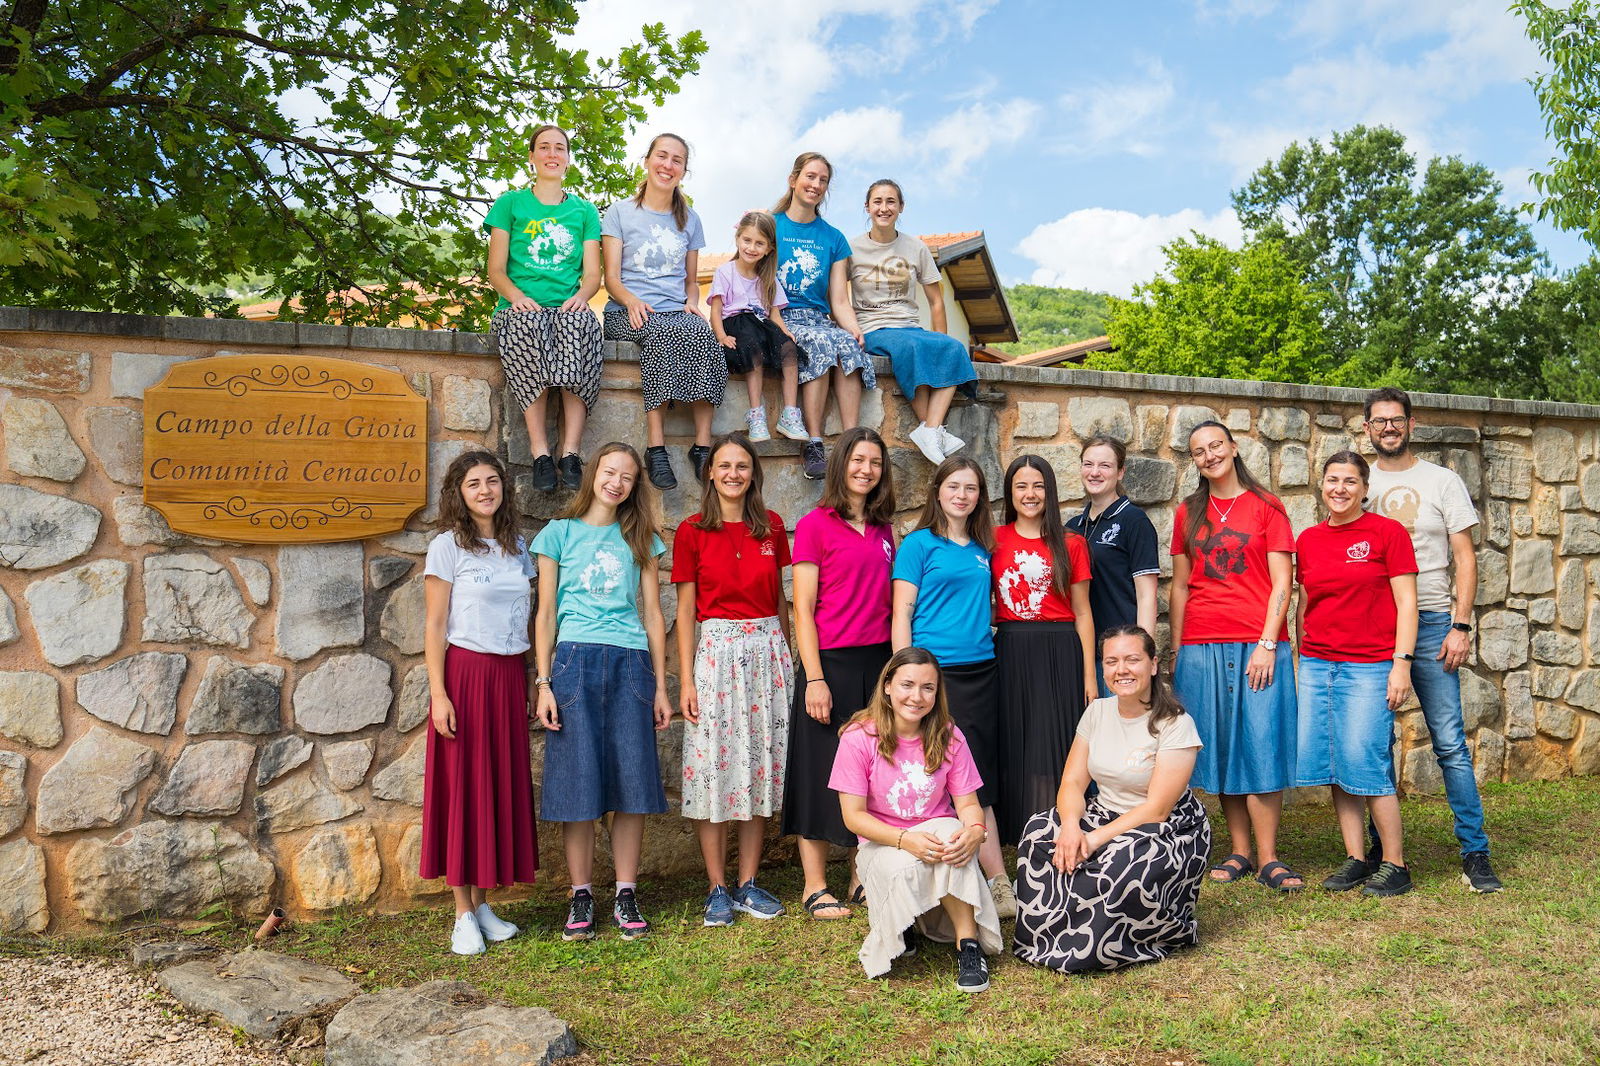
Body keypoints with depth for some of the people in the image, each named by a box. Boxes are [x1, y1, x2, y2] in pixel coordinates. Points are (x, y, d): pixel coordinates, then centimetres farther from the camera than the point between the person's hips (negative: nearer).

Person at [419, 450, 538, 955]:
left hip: (510, 677, 5)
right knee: (462, 786, -1)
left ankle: (482, 904, 18)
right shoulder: (447, 547, -3)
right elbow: (434, 626, -6)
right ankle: (463, 915, 7)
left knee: (503, 786, 7)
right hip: (465, 673, -5)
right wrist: (439, 694, -13)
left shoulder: (517, 548, 11)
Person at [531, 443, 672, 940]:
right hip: (575, 661, -2)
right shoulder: (560, 532, 8)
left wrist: (660, 686, 8)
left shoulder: (640, 539, 14)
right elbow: (545, 613, 6)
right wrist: (543, 682, -2)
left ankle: (626, 898, 11)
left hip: (631, 664, 2)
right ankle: (581, 898, 10)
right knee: (578, 783, -1)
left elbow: (652, 615, 12)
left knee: (632, 783, 1)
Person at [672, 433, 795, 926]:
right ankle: (717, 888, 10)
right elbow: (685, 610, -1)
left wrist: (788, 658, 10)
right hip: (717, 650, -3)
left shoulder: (771, 527, 7)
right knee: (714, 767, -2)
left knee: (762, 765, 6)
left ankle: (749, 883, 17)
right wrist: (686, 680, -6)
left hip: (768, 650, 3)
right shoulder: (692, 531, -1)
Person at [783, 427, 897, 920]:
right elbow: (803, 609, -8)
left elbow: (888, 601, 15)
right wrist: (814, 677, -14)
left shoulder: (884, 529, 12)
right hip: (831, 662, -5)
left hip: (878, 661, 6)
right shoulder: (815, 525, -5)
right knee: (823, 772, 3)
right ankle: (816, 887, 14)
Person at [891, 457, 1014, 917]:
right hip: (933, 672, -5)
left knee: (979, 783, 6)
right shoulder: (918, 544, 0)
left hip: (980, 672, 5)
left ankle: (998, 885, 9)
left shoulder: (983, 550, 15)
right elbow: (902, 616, -4)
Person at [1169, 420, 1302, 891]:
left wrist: (1267, 644, -10)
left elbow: (1281, 582, -2)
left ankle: (1268, 860, 3)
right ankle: (1238, 852, 15)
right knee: (1219, 747, 6)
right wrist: (1175, 652, 9)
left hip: (1258, 645, -3)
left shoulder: (1265, 506, 2)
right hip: (1201, 648, 3)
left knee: (1261, 746, -4)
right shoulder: (1187, 513, 12)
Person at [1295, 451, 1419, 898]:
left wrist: (1401, 663, -11)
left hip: (1369, 666, -5)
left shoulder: (1387, 532, -3)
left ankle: (1395, 865, 8)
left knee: (1365, 765, -6)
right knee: (1333, 764, 5)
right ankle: (1355, 859, 17)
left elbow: (1406, 602, -4)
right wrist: (1301, 663, 14)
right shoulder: (1308, 540, 10)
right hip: (1317, 665, 5)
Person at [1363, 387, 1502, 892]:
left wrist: (1460, 626, -7)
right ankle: (1380, 851, 16)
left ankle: (1475, 854, 2)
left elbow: (1465, 559, 3)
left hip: (1430, 623, -2)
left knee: (1450, 742, -5)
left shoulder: (1442, 481, 6)